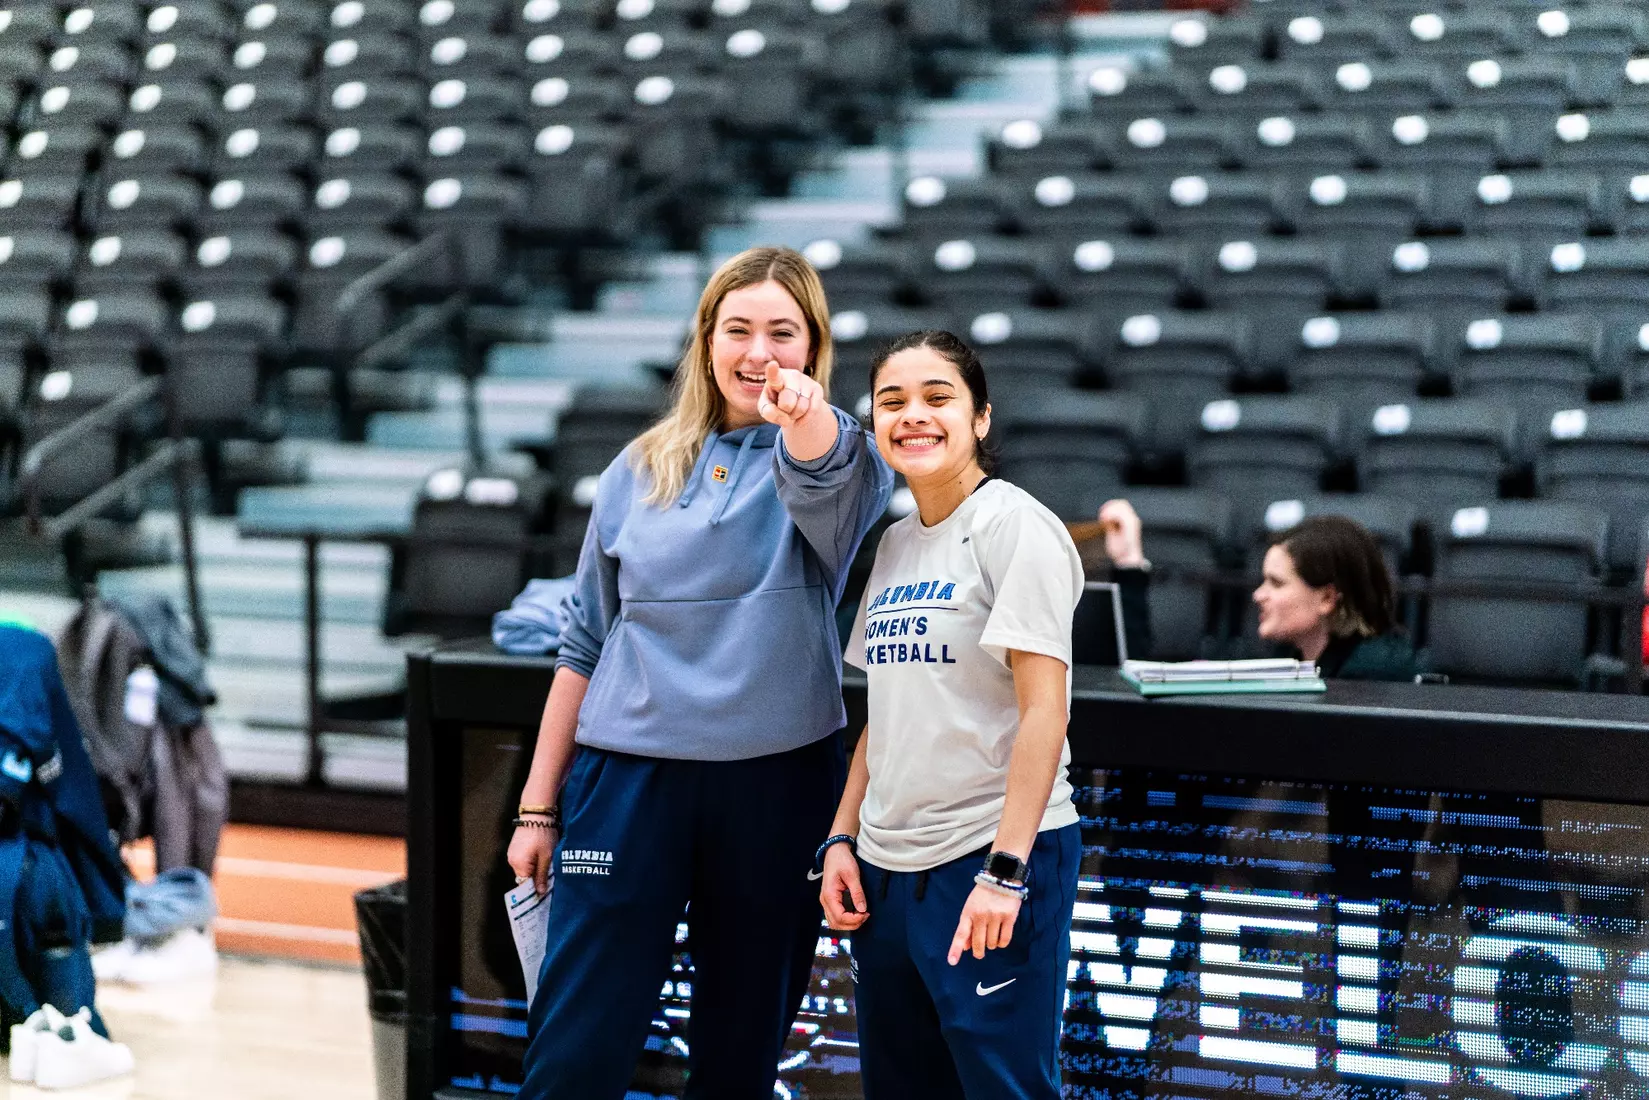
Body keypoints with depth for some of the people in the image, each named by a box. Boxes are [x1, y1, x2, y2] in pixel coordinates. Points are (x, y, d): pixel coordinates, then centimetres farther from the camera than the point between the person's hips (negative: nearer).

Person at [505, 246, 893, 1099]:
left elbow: (823, 482, -29)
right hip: (630, 773, 1)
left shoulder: (829, 454, -1)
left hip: (778, 779, -1)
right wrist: (538, 806, 10)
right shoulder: (640, 470, 7)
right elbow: (585, 642, 12)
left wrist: (805, 415, -52)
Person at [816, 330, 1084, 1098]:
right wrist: (841, 839, 9)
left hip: (990, 862, -7)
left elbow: (1044, 710, -16)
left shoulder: (1012, 526, -10)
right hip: (888, 865, 7)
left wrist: (1005, 870, -21)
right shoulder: (896, 544, 12)